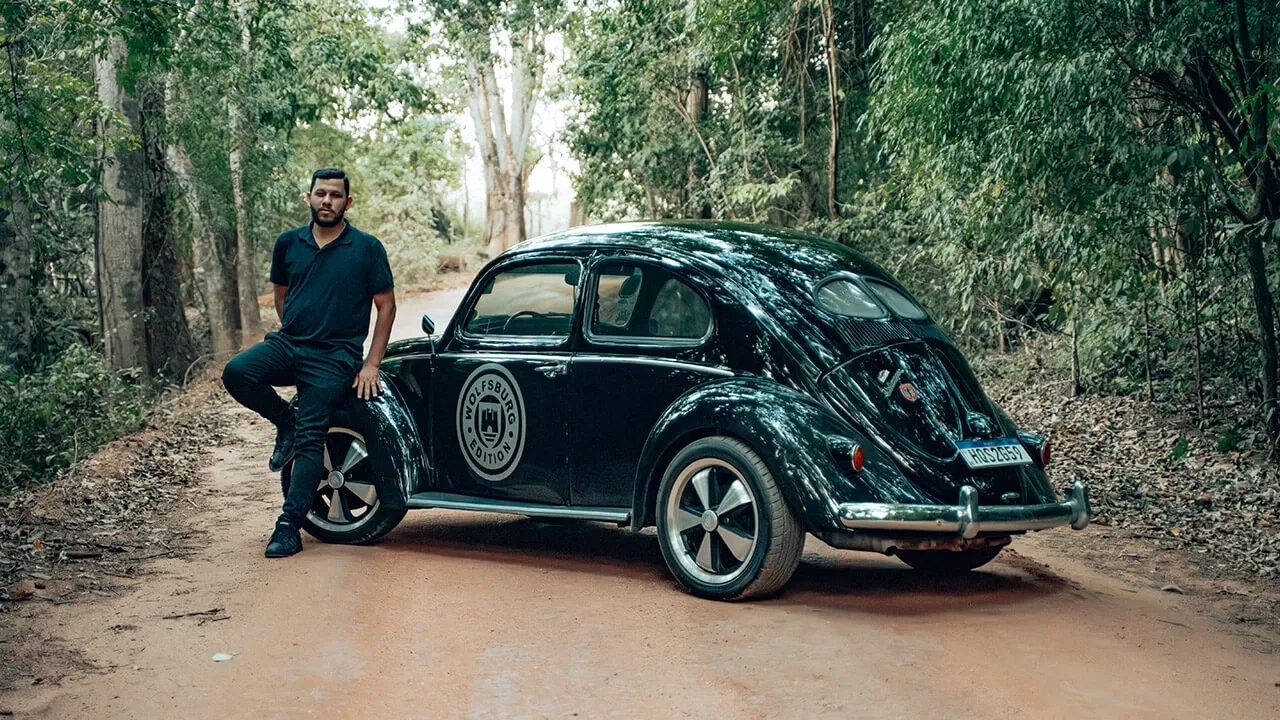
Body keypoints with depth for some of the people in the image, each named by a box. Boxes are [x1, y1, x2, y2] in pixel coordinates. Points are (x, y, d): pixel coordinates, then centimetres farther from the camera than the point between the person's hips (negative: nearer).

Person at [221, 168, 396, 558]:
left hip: (334, 357, -4)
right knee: (236, 372, -24)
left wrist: (371, 364, -4)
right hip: (287, 345, 4)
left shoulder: (366, 248, 0)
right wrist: (293, 333, 14)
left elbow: (386, 306, 2)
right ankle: (285, 422, 3)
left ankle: (289, 526, -6)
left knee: (310, 439, -11)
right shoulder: (289, 243, 9)